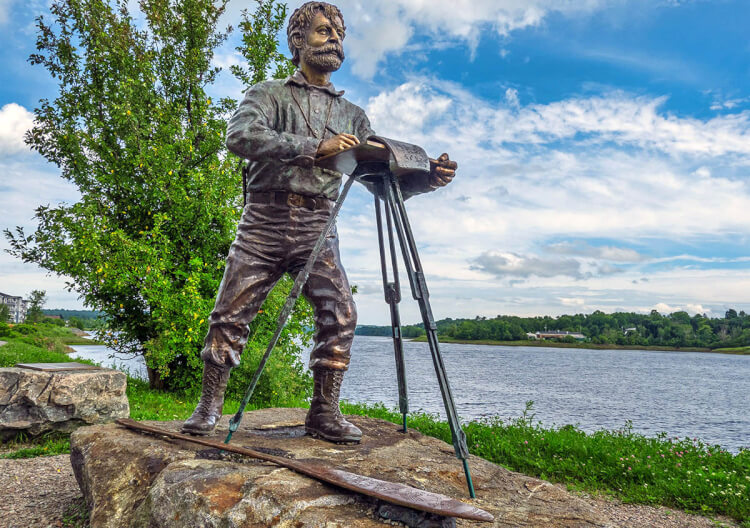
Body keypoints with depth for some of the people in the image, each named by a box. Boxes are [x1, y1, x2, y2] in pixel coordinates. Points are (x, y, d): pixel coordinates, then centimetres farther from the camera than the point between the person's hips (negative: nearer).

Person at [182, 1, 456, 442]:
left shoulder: (352, 114, 19)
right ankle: (209, 407, 15)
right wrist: (316, 146, -20)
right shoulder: (269, 94, 10)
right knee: (230, 315, -1)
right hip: (264, 221, -2)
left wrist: (427, 178, -5)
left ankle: (325, 413, 1)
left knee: (340, 315, -12)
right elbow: (242, 136, -13)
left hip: (318, 227, 2)